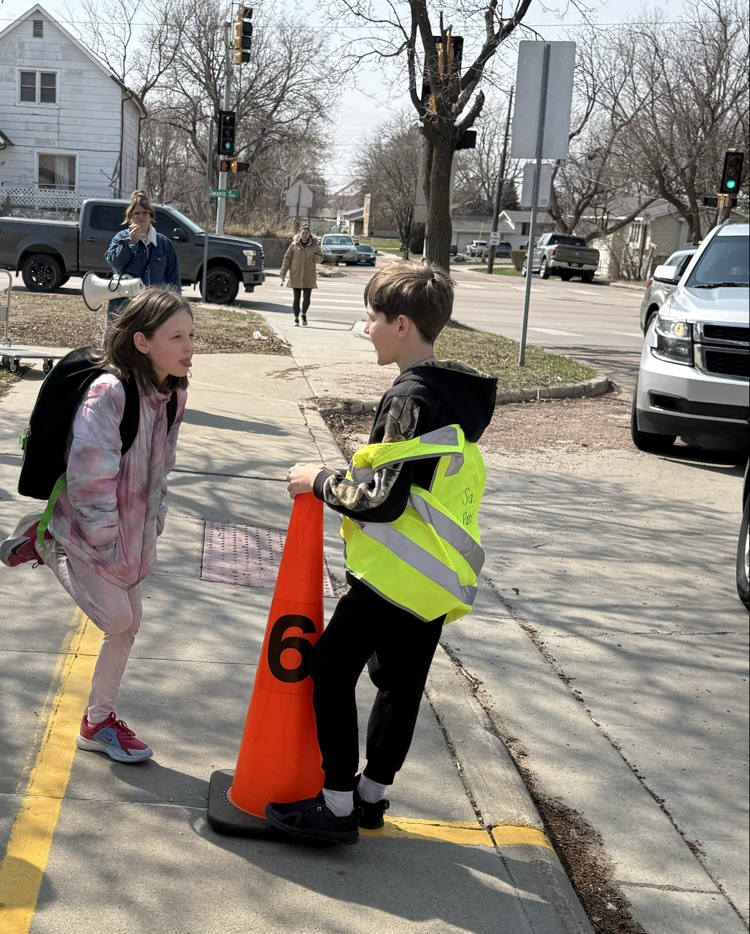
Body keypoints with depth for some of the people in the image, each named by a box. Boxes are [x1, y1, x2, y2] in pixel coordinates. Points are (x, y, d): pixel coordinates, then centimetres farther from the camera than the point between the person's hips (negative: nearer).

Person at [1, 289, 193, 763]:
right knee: (117, 618, -7)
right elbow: (89, 474, -27)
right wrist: (104, 539, -19)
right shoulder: (109, 392, -28)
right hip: (92, 529, -8)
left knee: (129, 625, 12)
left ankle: (98, 723, 31)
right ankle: (43, 545, 12)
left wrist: (152, 524, 8)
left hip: (134, 532, 8)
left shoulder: (172, 395, -3)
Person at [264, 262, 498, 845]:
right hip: (439, 576, 9)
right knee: (400, 682, 16)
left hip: (396, 572, -9)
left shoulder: (411, 399, -19)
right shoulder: (454, 394, 11)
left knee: (332, 670, 1)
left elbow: (383, 499, -22)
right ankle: (372, 794, 29)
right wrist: (341, 480, 15)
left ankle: (337, 806, 5)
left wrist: (321, 482, -8)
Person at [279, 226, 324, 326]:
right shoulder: (294, 245, 0)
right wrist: (283, 274, -2)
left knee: (306, 297, -1)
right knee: (297, 298, 2)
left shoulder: (314, 245, 3)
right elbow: (287, 259, 2)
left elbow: (321, 258, 8)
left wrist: (316, 257, -17)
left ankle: (304, 315, 23)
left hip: (309, 276, 1)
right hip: (296, 276, -1)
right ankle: (296, 319, 11)